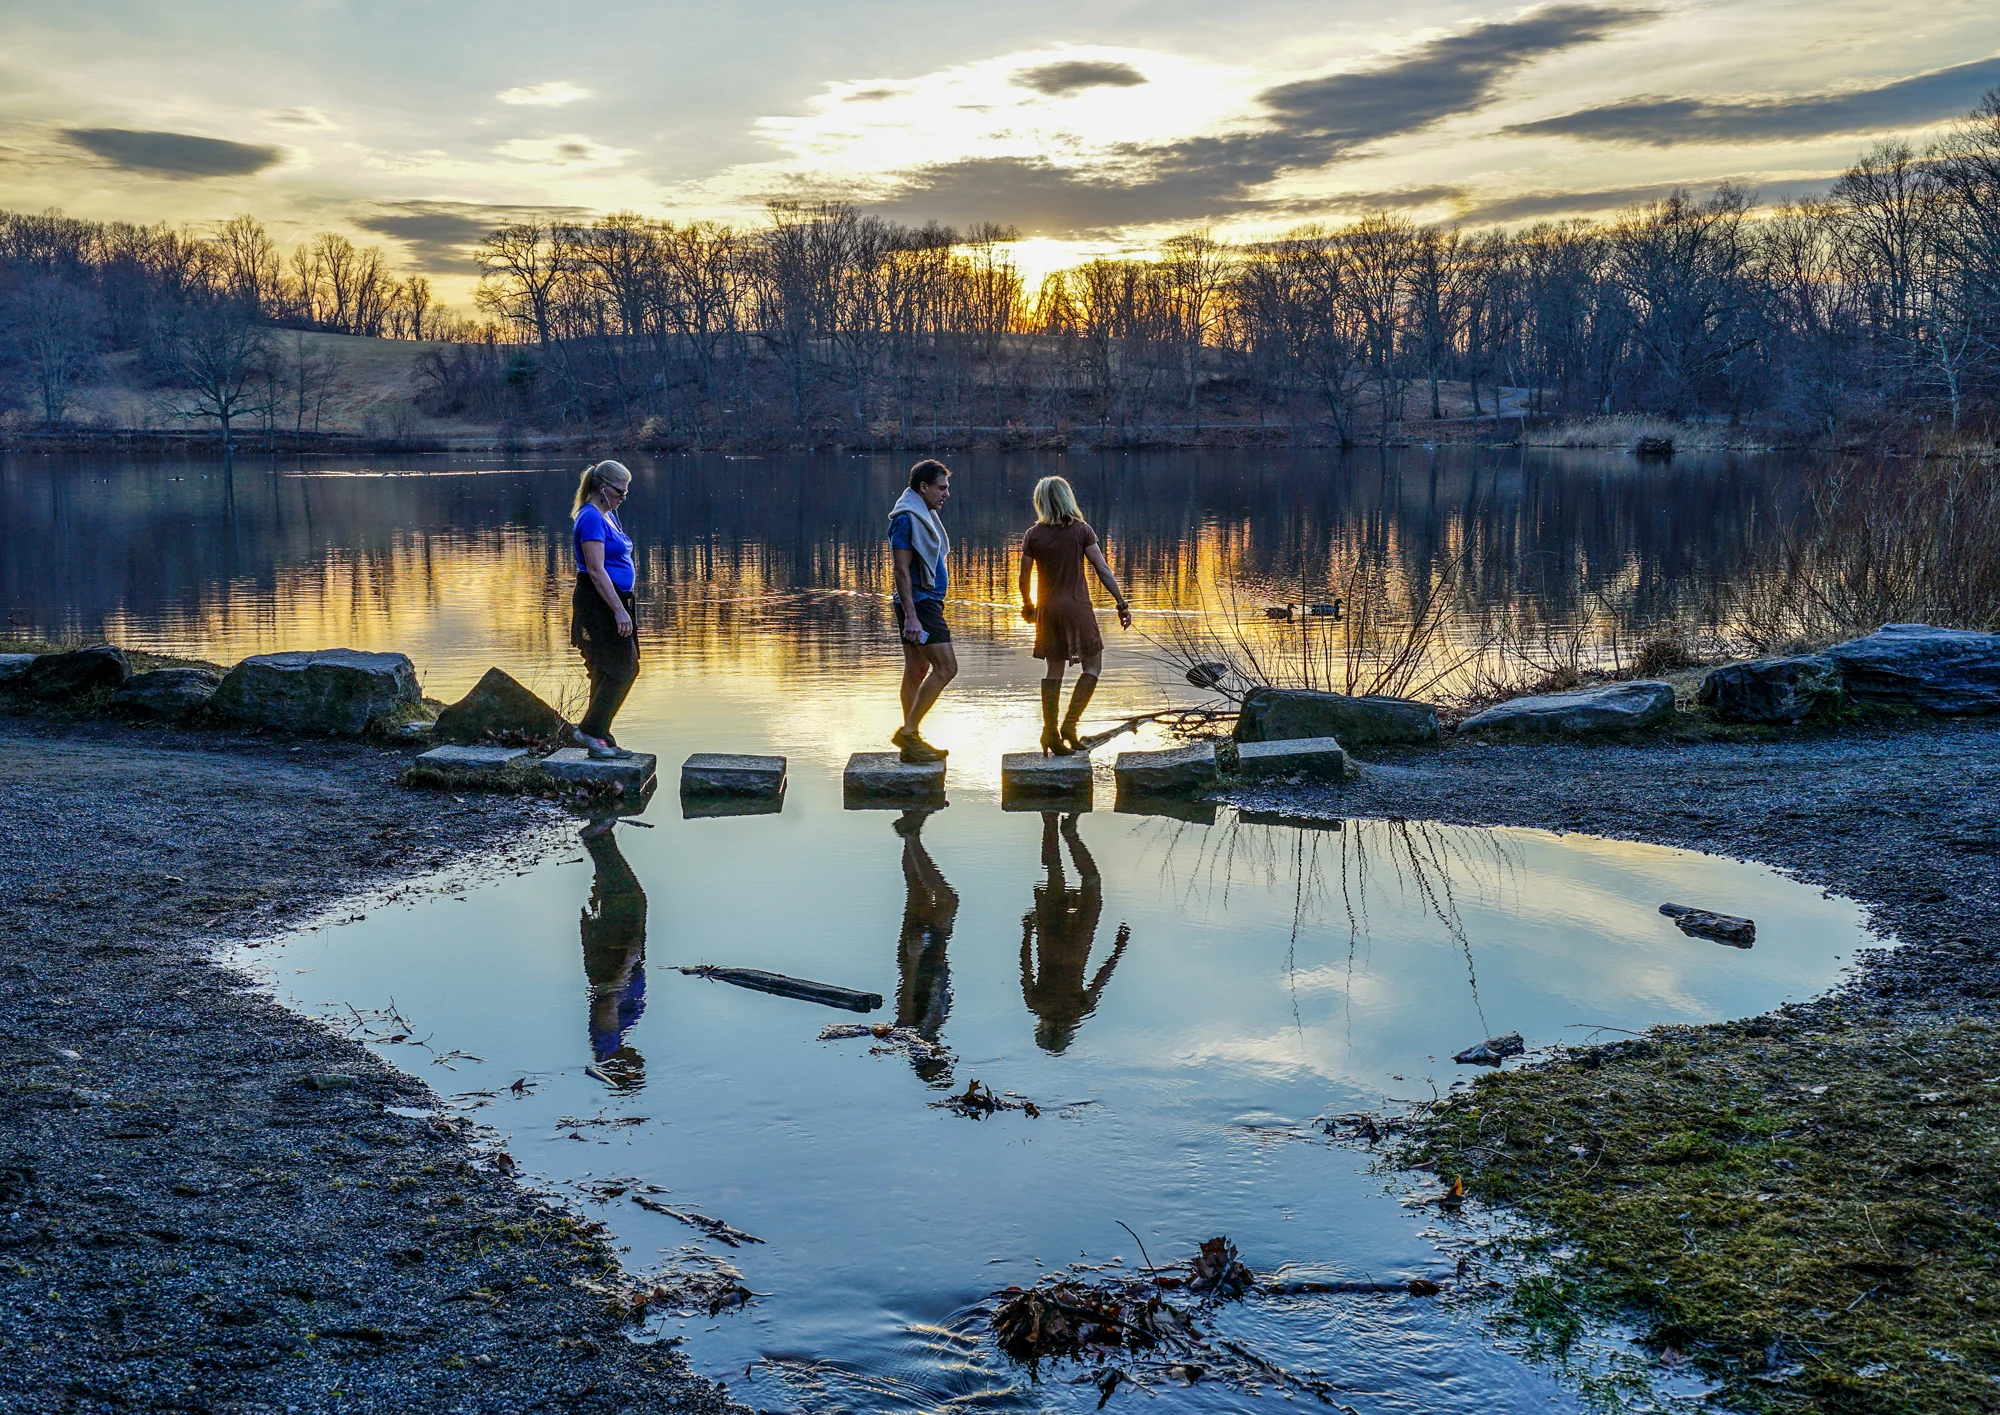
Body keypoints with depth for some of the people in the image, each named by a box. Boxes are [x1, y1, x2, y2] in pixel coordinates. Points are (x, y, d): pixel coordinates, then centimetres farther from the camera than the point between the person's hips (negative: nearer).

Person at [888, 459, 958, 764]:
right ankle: (908, 732, -10)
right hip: (919, 603, -10)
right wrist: (911, 616, -24)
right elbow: (901, 570, -19)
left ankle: (912, 742, 15)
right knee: (946, 667, -13)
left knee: (917, 672, 11)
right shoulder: (906, 518, -15)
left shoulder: (924, 515, 17)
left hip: (926, 602, 10)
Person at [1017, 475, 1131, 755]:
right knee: (1093, 665, 8)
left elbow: (1024, 579, 2)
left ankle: (1050, 731, 12)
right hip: (1077, 607, -3)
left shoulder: (1033, 535, -1)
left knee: (1054, 670, 12)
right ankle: (1070, 724, -2)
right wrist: (1121, 603, -4)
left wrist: (1028, 606, 19)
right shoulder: (1081, 530, -6)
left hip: (1047, 609, 3)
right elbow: (1103, 570, -9)